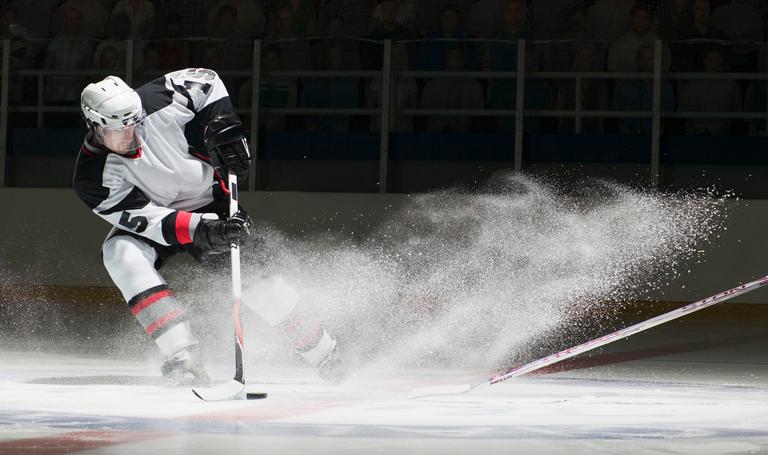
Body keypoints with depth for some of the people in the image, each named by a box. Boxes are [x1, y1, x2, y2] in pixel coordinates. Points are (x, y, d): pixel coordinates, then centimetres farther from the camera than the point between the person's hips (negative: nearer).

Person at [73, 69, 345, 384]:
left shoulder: (154, 103, -26)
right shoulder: (93, 178, -30)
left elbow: (204, 81, -7)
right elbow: (146, 218, -34)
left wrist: (223, 127, -18)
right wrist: (200, 230, -46)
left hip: (206, 202, 1)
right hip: (150, 220, -1)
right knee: (121, 254, -33)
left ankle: (326, 357, 3)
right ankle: (183, 356, -39)